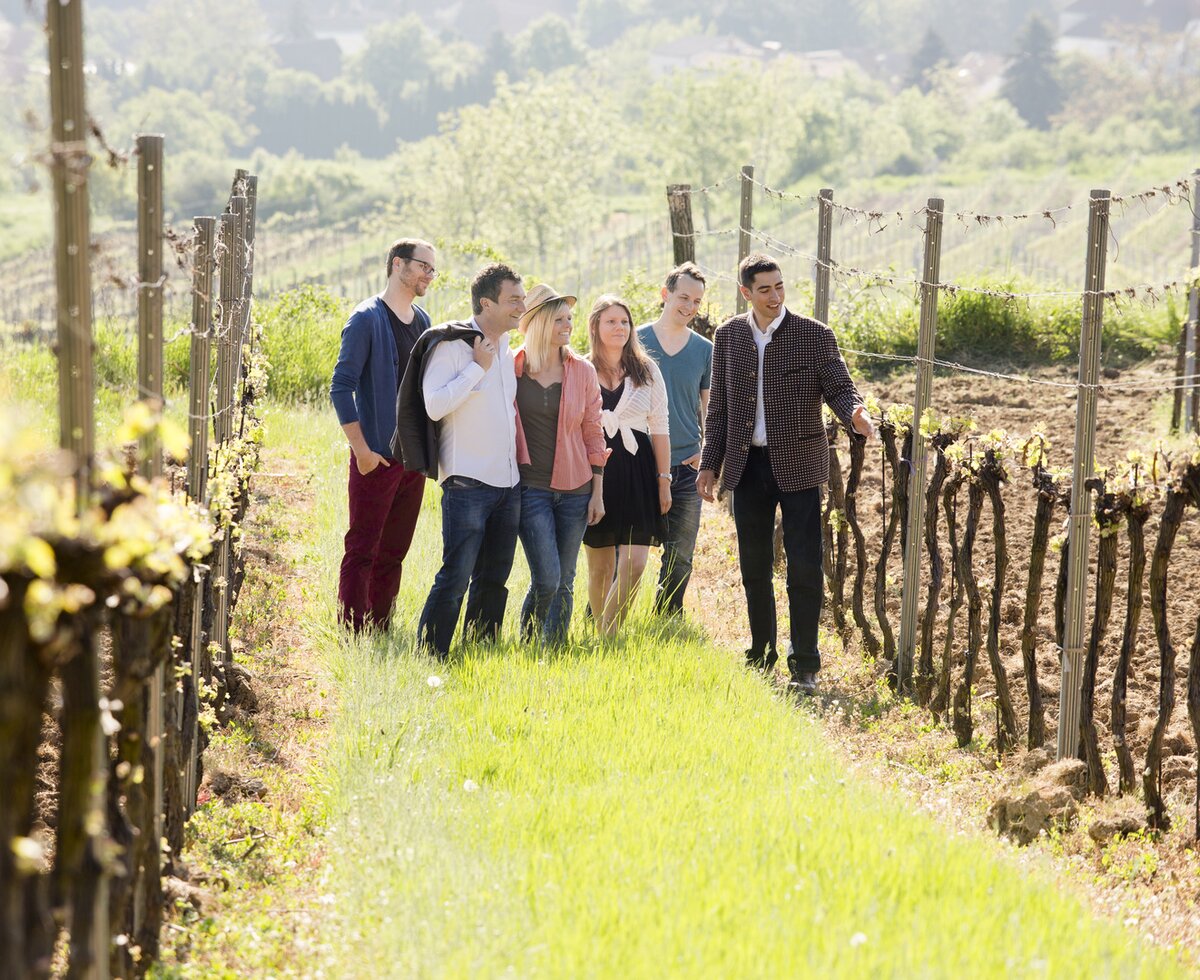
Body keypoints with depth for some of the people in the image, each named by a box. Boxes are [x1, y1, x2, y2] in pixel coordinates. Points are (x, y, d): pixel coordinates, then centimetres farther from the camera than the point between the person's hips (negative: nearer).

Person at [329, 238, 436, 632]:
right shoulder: (367, 318, -9)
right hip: (377, 457, -7)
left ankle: (380, 631, 16)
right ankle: (352, 634, -3)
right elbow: (341, 387, -13)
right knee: (363, 550, -4)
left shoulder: (422, 321, 13)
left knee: (394, 552, 10)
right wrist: (361, 449, -16)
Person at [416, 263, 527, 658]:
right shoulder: (451, 346, -8)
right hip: (468, 481, -8)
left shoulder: (507, 353, 16)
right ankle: (430, 657, -9)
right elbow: (435, 406, -19)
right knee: (455, 577, -12)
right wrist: (478, 367, -16)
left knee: (494, 579, 10)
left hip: (509, 482, 8)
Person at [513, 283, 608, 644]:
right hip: (531, 488, -3)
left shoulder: (582, 371, 4)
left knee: (564, 583, 4)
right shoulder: (512, 369, -2)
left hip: (574, 488, 3)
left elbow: (593, 434, 8)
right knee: (546, 580, -11)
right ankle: (526, 646, 11)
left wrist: (597, 492, 5)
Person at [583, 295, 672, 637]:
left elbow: (659, 428, 9)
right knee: (600, 565, 4)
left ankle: (608, 635, -3)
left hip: (637, 470, 1)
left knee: (634, 563, -11)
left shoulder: (647, 371, 8)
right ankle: (601, 640, 15)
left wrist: (664, 480, 4)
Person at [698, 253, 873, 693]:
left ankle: (804, 664, 1)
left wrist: (855, 413, -27)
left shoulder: (815, 335, -4)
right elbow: (719, 406, 12)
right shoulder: (729, 336, 6)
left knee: (804, 568, -6)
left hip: (797, 465, -3)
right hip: (747, 465, 3)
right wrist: (709, 464, 9)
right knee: (754, 568, 10)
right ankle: (761, 655, 22)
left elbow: (839, 388, -4)